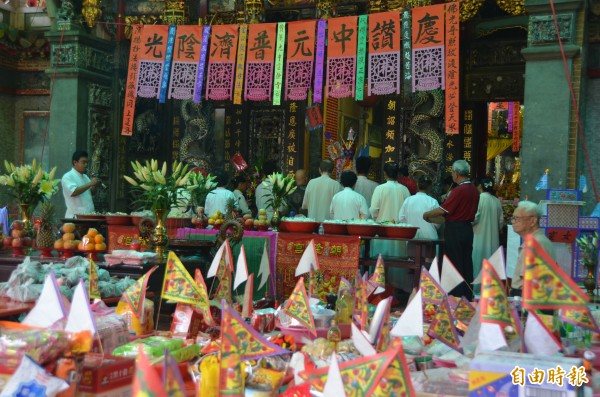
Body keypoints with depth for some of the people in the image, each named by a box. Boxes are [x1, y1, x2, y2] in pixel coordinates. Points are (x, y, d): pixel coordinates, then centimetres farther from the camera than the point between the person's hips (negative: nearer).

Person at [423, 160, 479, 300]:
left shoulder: (459, 190, -17)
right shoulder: (474, 190, 8)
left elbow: (443, 210, -17)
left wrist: (427, 215, -1)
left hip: (455, 230, -8)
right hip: (468, 229, 8)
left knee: (455, 265, -1)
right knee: (467, 264, 11)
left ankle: (456, 297, 2)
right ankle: (468, 297, 16)